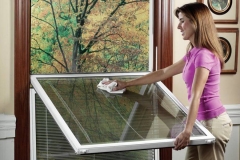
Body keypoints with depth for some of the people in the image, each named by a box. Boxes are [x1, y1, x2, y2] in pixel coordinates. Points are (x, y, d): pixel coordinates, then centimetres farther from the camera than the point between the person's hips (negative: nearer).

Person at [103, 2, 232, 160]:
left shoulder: (204, 55, -19)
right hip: (204, 121, 9)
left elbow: (196, 96, -28)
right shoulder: (194, 53, 10)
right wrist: (127, 84, 21)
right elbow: (164, 73, 18)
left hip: (213, 122, -9)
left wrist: (187, 131, -34)